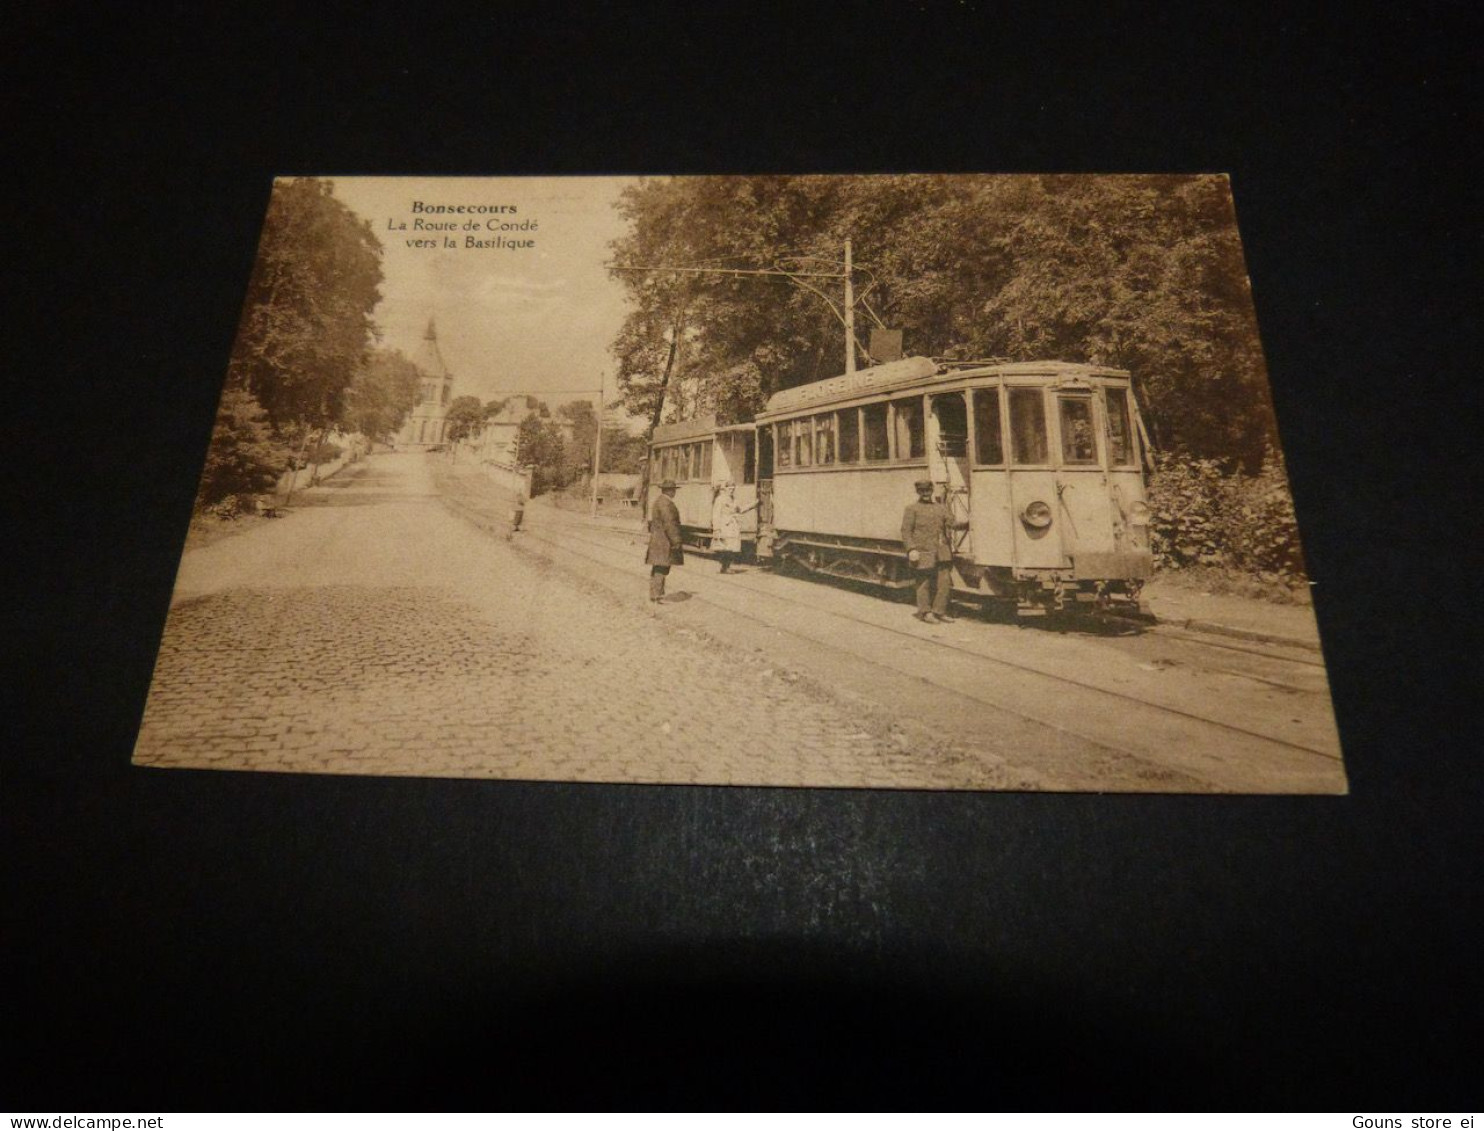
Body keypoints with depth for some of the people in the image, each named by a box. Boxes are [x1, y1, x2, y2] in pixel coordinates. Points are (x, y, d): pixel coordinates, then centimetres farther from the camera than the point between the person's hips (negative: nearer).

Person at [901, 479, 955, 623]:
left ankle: (939, 611, 14)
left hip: (942, 552, 5)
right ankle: (924, 612, 11)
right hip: (923, 552, -5)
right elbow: (906, 531, -4)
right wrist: (911, 549, -14)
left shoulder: (940, 508, 18)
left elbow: (950, 523, 13)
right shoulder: (911, 509, 3)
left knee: (944, 581, 3)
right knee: (924, 582, 0)